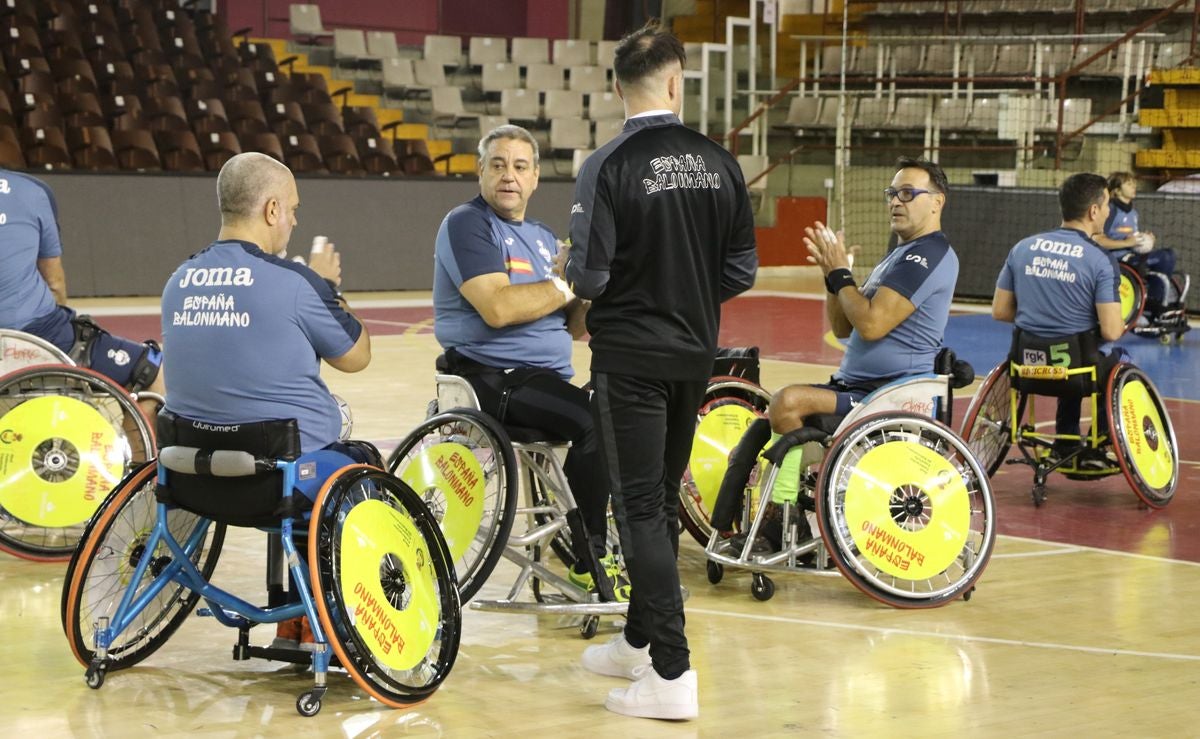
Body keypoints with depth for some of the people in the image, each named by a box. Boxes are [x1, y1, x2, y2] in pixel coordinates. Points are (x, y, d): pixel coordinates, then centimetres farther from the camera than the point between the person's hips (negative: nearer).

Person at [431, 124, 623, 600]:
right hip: (493, 378, -9)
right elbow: (498, 308, -21)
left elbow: (574, 326, 14)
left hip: (549, 379, 9)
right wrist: (566, 285, -11)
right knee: (595, 422, -29)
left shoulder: (543, 238, 21)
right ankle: (590, 561, -16)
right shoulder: (468, 225, -5)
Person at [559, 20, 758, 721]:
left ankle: (672, 673, -7)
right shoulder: (720, 163, 0)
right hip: (695, 354, 5)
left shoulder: (608, 168, -15)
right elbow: (742, 271, 3)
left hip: (631, 357, -5)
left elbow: (590, 276, -17)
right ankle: (641, 639, 33)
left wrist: (568, 267, 6)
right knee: (662, 500, 18)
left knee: (641, 507, -3)